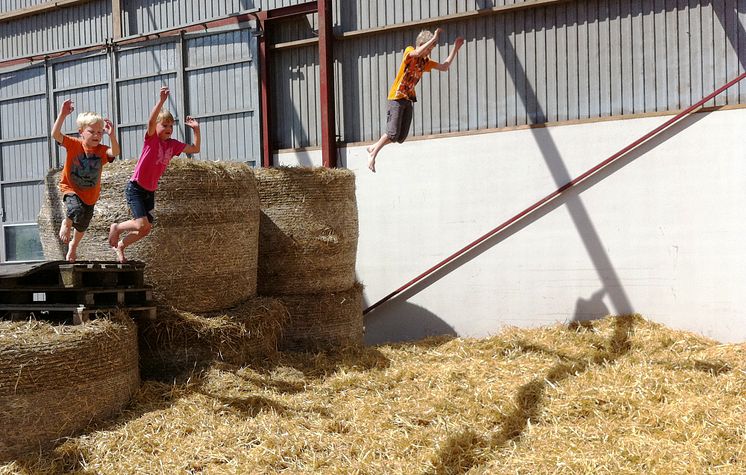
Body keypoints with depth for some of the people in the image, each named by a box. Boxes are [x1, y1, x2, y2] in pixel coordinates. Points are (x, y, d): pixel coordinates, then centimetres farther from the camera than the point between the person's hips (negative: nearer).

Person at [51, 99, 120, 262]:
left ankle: (73, 245, 49)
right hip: (71, 188, -3)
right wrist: (62, 115, -42)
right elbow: (55, 134, -31)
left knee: (82, 226, 16)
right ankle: (66, 224, 4)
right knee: (77, 210, -33)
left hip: (90, 194, 3)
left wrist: (112, 136, -52)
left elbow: (114, 153, -36)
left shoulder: (101, 150, -15)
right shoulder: (74, 144, -17)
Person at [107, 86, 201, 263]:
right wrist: (161, 101, -43)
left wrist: (196, 129, -1)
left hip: (150, 191, 7)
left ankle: (120, 246, 32)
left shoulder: (173, 145, 4)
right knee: (142, 225, -18)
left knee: (146, 230, 8)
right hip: (135, 188, -7)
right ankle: (116, 228, 12)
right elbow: (151, 121, -32)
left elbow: (195, 149, 9)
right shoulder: (151, 139, -11)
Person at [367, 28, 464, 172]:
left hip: (408, 100, 7)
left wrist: (455, 48, 7)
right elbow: (417, 53, -29)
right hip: (397, 98, -7)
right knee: (393, 133, -13)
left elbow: (444, 67, 11)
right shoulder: (409, 51, -6)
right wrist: (434, 38, -26)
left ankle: (373, 148, 18)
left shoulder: (425, 62, 13)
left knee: (401, 136, 2)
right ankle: (372, 155, 4)